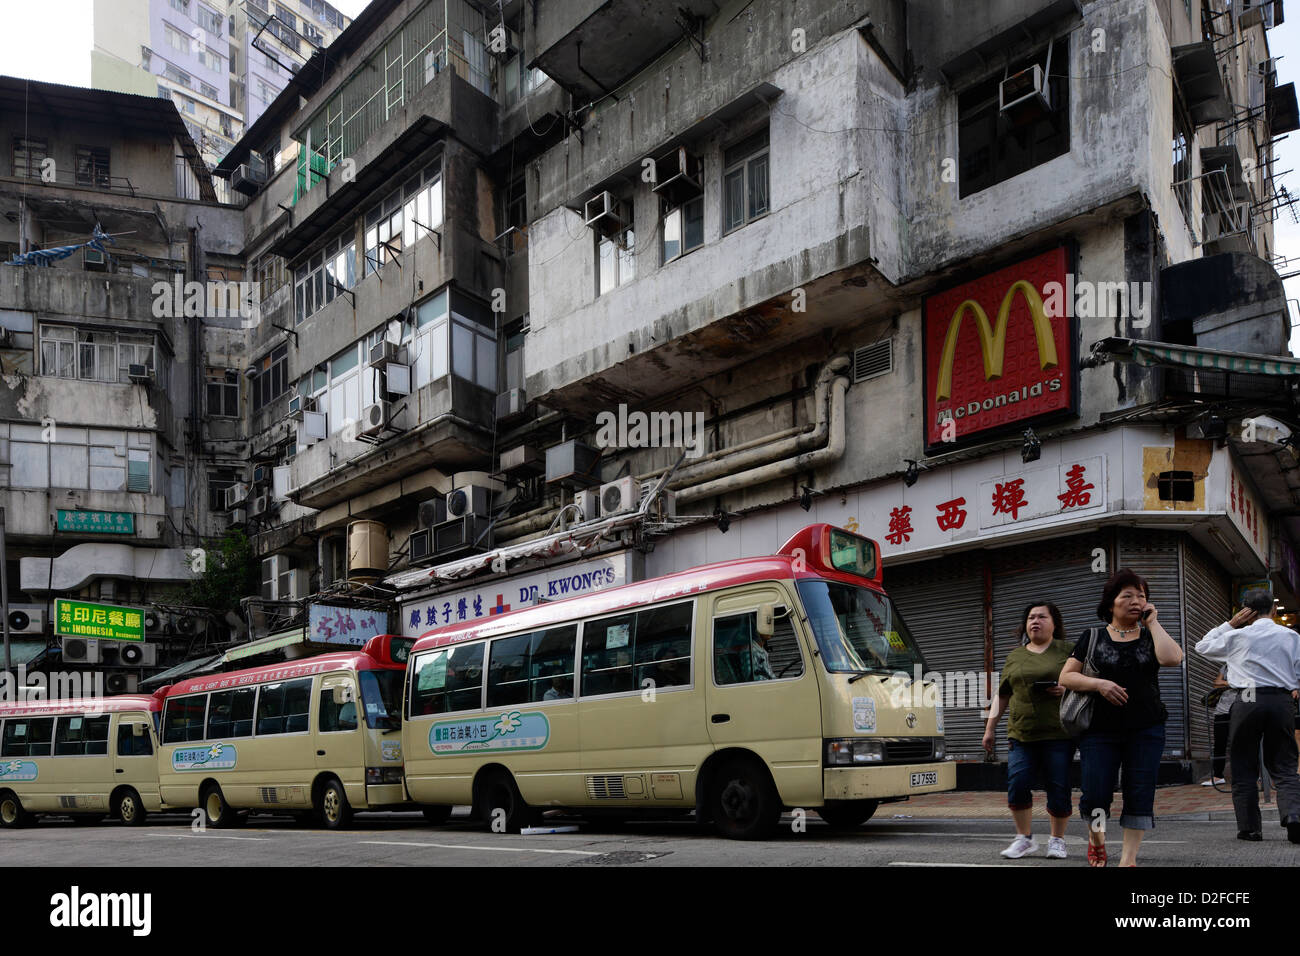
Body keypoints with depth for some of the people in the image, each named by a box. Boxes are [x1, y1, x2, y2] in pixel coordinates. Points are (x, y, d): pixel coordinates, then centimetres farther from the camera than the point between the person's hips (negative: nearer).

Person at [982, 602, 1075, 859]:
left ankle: (1057, 839, 16)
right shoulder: (1015, 657, 16)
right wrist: (990, 728, 15)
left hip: (1058, 734, -3)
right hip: (1021, 733, 3)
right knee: (1016, 785, -7)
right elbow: (1002, 696, 18)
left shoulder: (1067, 650, 6)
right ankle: (1024, 838, 9)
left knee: (1058, 788, -2)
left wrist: (1068, 688, -14)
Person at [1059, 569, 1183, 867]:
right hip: (1100, 731, -1)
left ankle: (1128, 858, 9)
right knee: (1096, 795, -5)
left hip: (1146, 730, 1)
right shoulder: (1093, 637, 6)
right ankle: (1096, 835, 25)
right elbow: (1065, 677, 2)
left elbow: (1172, 658, -14)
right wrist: (1098, 683, -14)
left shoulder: (1150, 637, 9)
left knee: (1140, 794, -1)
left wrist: (1152, 623, -6)